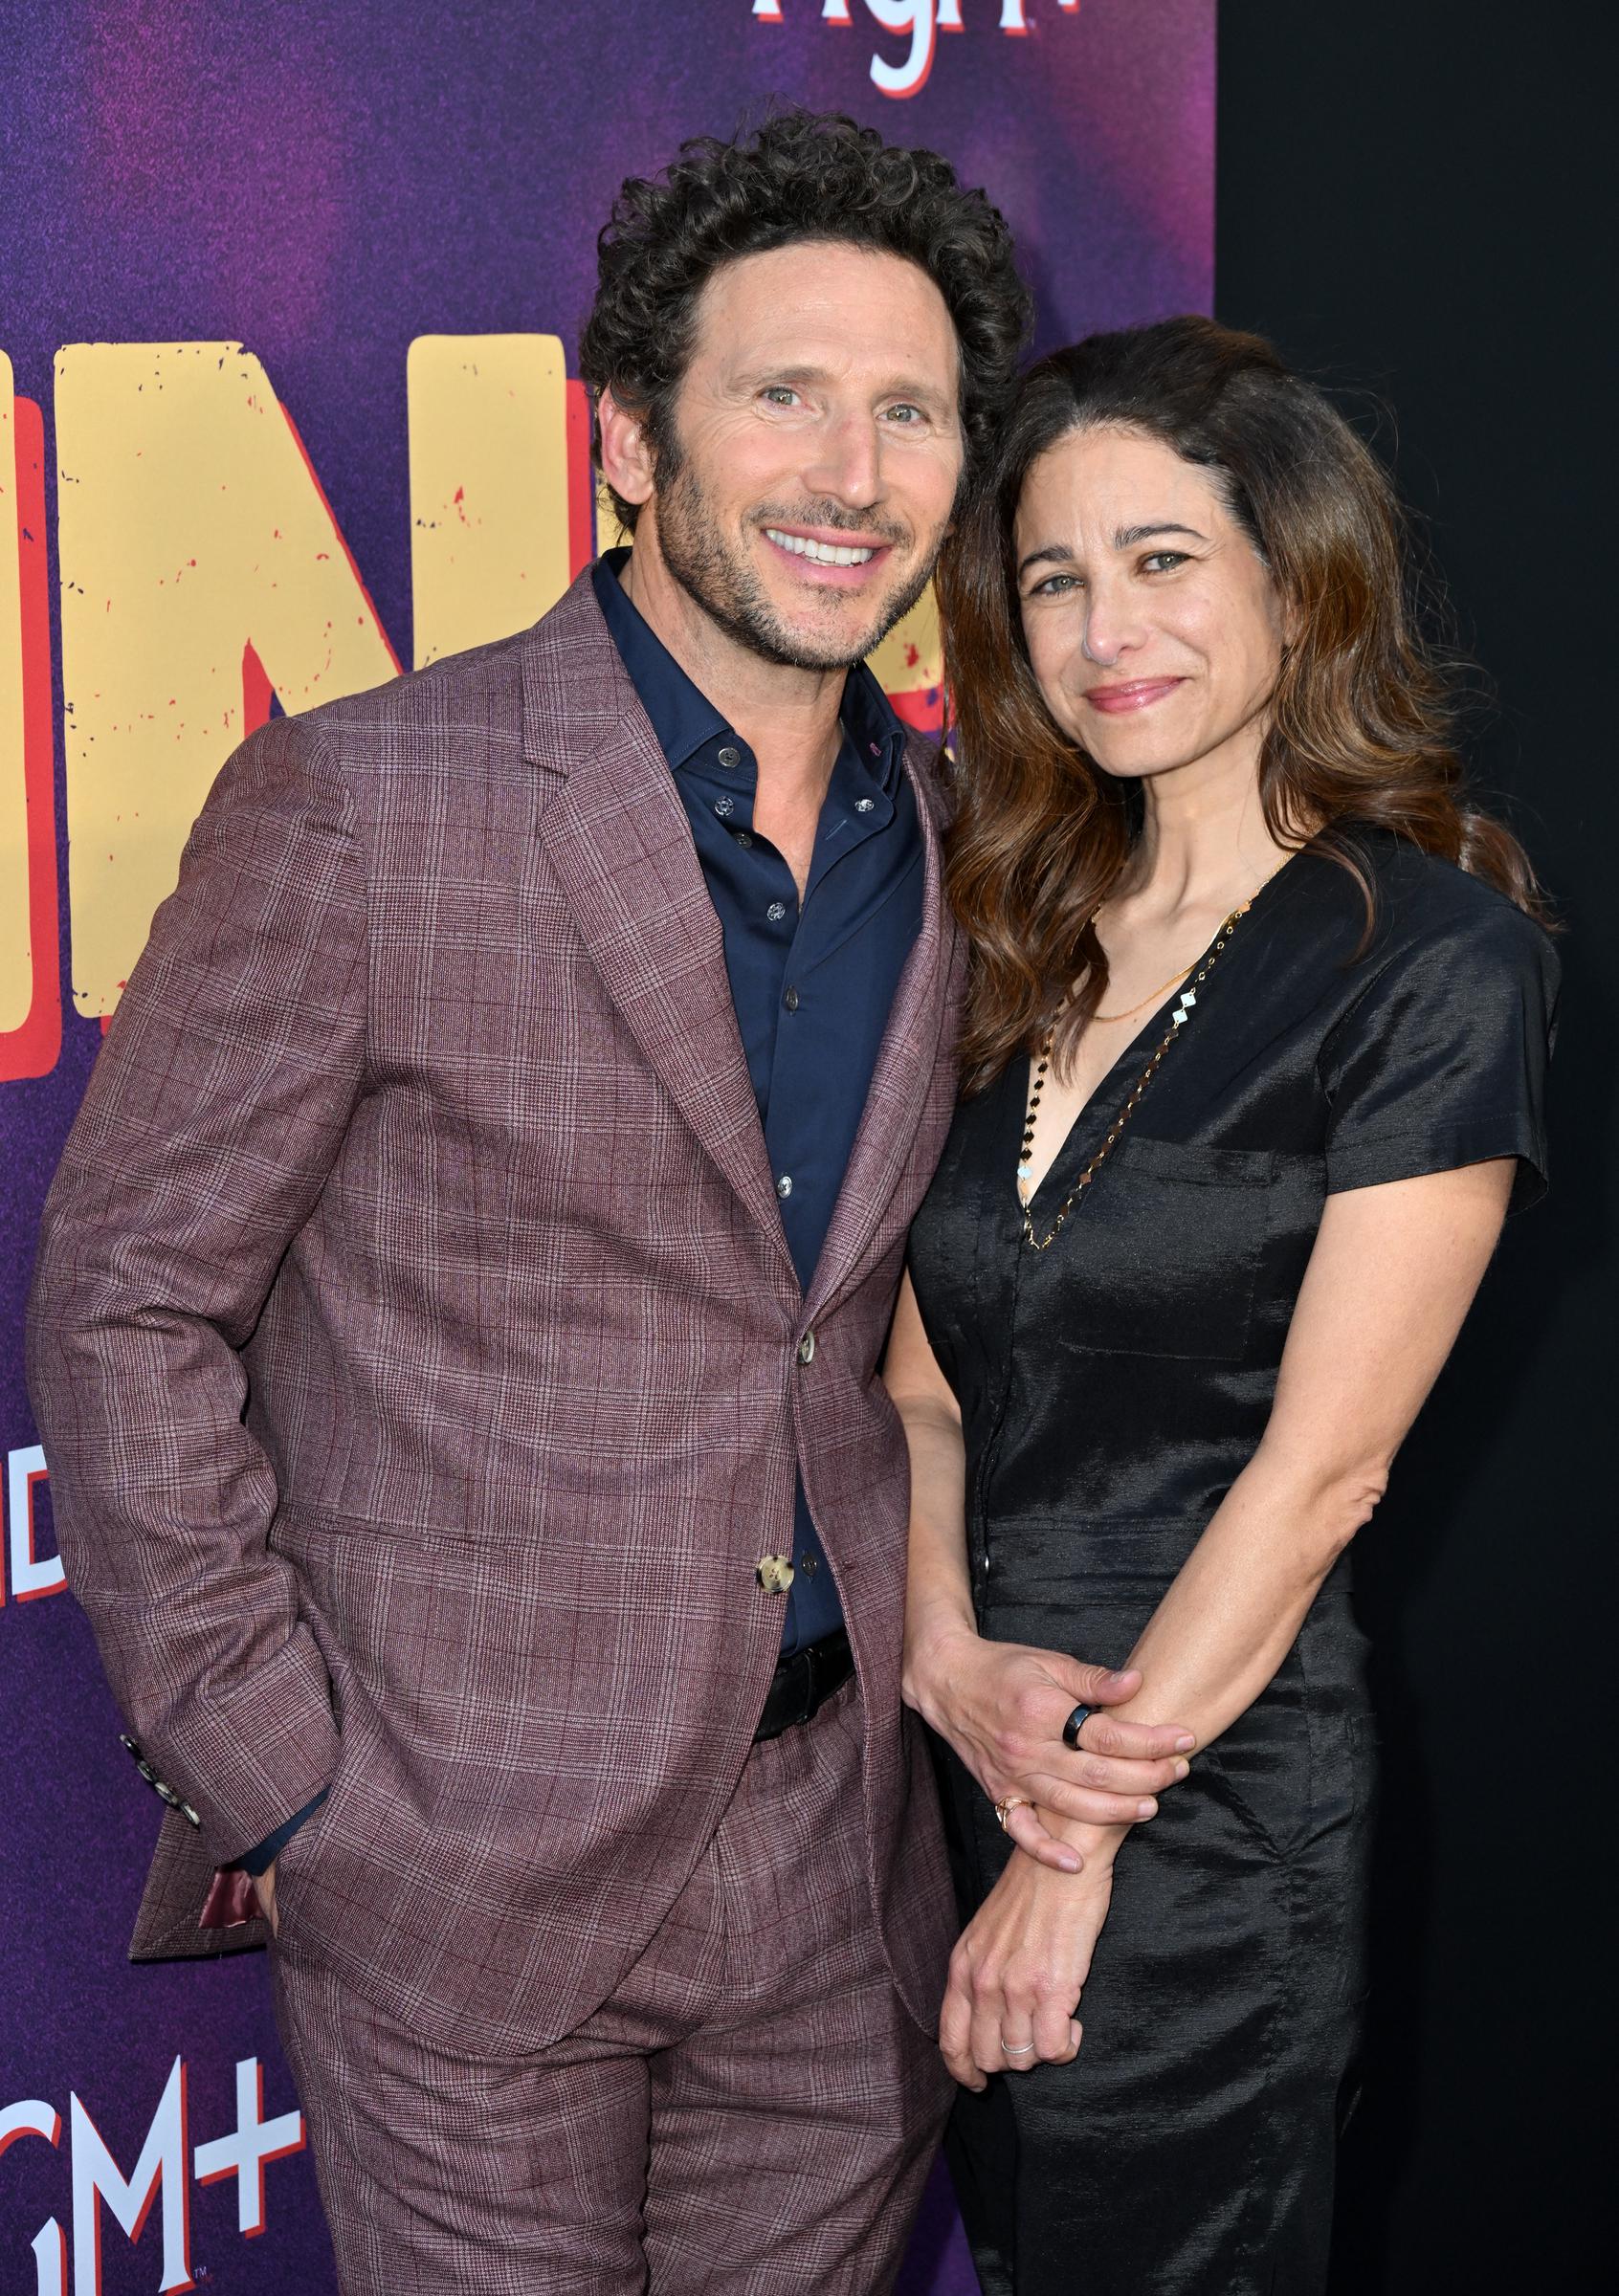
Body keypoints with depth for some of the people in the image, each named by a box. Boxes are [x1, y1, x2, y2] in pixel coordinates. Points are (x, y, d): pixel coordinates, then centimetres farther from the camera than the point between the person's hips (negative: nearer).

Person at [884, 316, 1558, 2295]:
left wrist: (1084, 1833, -13)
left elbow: (1319, 1463, -13)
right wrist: (949, 1654, -9)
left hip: (1210, 1783, -6)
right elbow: (922, 1378, 9)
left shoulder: (1432, 958, -10)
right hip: (943, 1754, 6)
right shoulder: (1024, 938, 10)